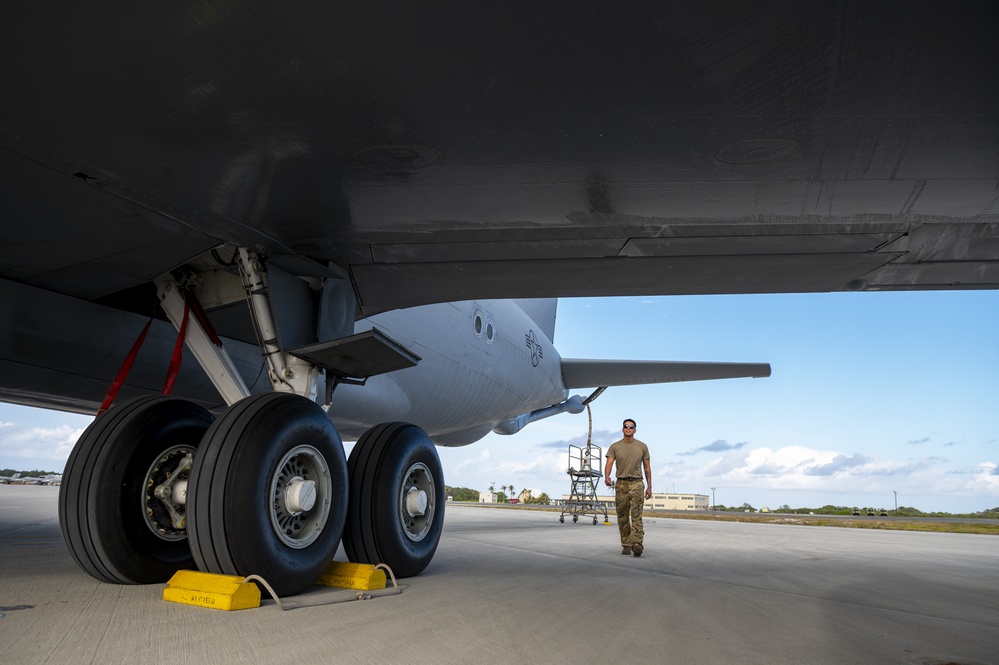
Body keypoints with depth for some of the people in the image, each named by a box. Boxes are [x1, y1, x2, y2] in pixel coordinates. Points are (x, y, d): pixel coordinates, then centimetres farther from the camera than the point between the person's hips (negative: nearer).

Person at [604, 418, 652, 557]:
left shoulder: (642, 447, 5)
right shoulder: (615, 446, 3)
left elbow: (647, 467, 9)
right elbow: (609, 463, -8)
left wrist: (649, 487, 5)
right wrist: (606, 476, -29)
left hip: (636, 484, -1)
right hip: (621, 484, 1)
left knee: (636, 515, -13)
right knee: (622, 517, 6)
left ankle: (637, 544, -22)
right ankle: (626, 545, 14)